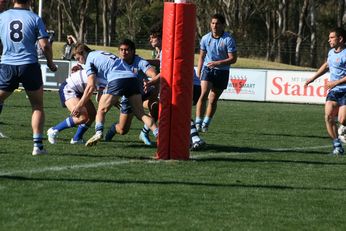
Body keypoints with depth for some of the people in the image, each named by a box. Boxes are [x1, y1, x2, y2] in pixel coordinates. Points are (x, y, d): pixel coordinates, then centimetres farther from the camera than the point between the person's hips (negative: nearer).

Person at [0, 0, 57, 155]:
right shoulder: (35, 18, -1)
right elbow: (45, 45, -4)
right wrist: (50, 62, 11)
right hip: (29, 65, -1)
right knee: (38, 107, 10)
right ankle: (37, 145, 2)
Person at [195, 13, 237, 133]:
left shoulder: (228, 39, -10)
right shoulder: (205, 38, 1)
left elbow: (233, 59, -10)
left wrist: (217, 63, -22)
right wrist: (198, 73, 12)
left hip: (222, 72, -1)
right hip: (207, 69, 1)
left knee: (213, 100, 4)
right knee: (203, 95, -18)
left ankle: (206, 124, 20)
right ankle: (198, 123, -19)